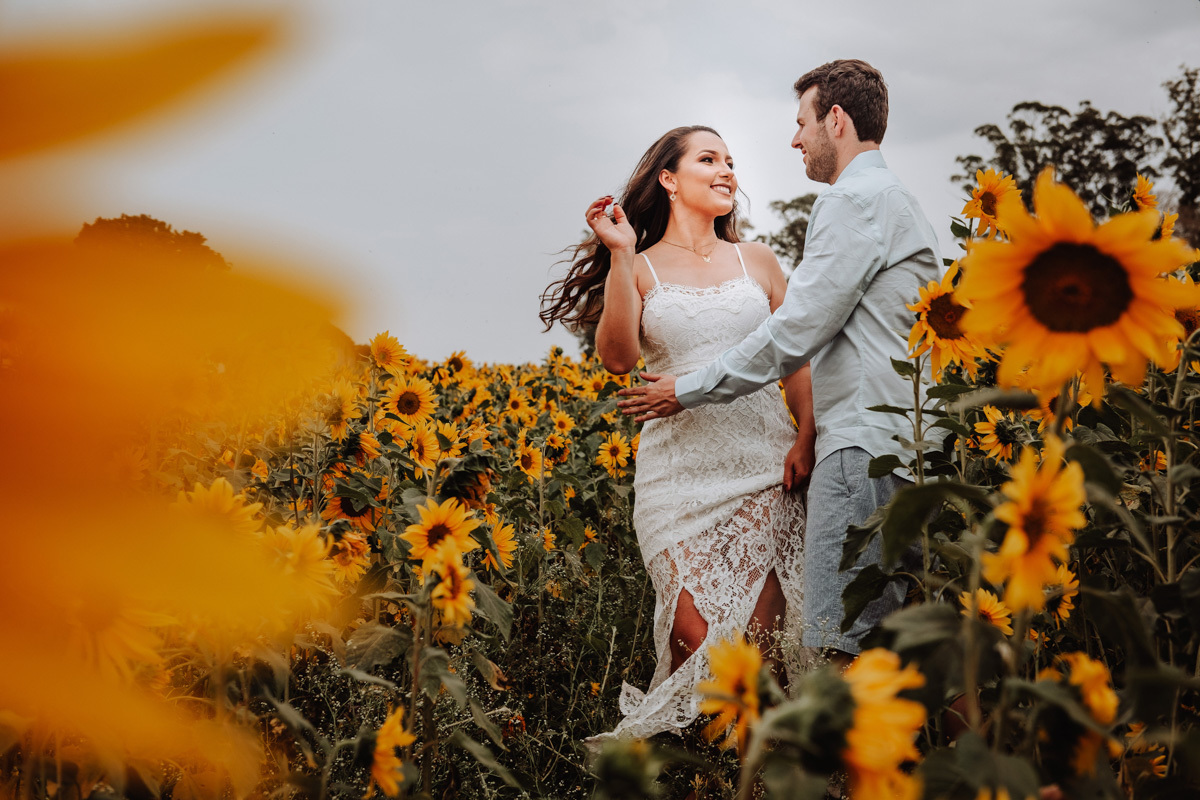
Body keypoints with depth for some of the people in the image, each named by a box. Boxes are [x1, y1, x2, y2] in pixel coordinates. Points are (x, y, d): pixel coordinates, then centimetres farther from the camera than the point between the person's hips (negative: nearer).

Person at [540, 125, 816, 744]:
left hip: (763, 459, 2)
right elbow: (617, 358, -8)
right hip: (679, 466, -2)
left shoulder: (757, 260, 14)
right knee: (696, 636, -9)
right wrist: (619, 256, -13)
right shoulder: (639, 268, 8)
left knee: (761, 636, -5)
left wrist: (807, 437, -2)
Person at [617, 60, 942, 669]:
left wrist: (689, 389, -2)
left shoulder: (855, 198, -8)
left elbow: (797, 330, -12)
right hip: (905, 445, 10)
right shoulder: (898, 201, 25)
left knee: (845, 643, -12)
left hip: (864, 446, -10)